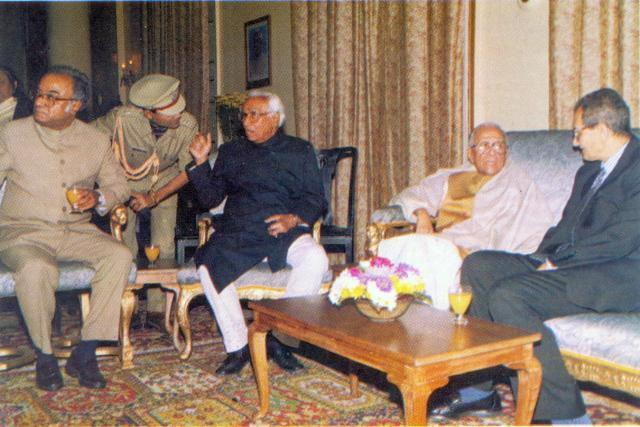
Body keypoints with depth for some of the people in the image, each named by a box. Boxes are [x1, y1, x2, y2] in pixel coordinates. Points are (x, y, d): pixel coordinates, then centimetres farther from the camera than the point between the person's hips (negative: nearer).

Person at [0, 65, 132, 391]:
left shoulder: (97, 141, 8)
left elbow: (118, 184, 13)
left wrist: (98, 198, -8)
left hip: (76, 231, 3)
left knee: (119, 255, -27)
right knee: (36, 268, -37)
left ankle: (84, 354, -18)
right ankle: (44, 355, -11)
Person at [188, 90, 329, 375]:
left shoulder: (299, 151, 17)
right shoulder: (230, 152, 23)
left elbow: (315, 199, 9)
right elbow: (211, 198, 17)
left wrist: (294, 218, -11)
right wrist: (201, 162, 4)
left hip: (285, 231, -1)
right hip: (236, 233, 1)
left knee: (316, 259, -32)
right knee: (208, 266, -30)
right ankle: (237, 346, -15)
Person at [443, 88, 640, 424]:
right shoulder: (589, 171, 22)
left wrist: (558, 261, -14)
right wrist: (545, 257, 0)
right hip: (572, 265, 10)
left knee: (507, 295, -27)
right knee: (478, 265, -3)